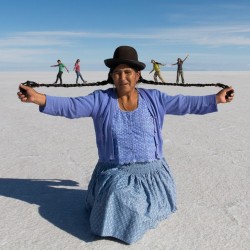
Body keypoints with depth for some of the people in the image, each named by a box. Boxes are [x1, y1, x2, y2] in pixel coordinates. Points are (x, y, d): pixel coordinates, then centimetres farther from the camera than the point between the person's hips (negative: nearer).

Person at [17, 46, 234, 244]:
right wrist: (38, 98, -29)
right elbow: (70, 106, -16)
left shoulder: (153, 98, -1)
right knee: (118, 220, -2)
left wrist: (216, 99, -4)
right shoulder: (100, 100, -6)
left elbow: (184, 104, 0)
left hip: (151, 174, 2)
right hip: (116, 175, -1)